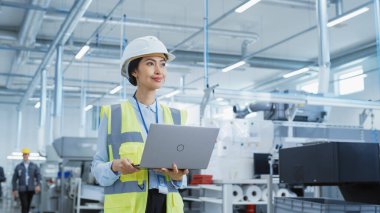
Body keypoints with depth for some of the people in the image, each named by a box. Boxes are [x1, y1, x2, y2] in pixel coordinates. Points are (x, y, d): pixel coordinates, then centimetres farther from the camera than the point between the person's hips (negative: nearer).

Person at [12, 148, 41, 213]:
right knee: (24, 206, -12)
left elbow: (38, 176, -4)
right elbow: (14, 179, 8)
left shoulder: (34, 166, 7)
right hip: (22, 190, -2)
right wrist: (14, 190, 2)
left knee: (28, 206, 10)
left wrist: (38, 185, -21)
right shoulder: (18, 167, 6)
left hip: (31, 189, 2)